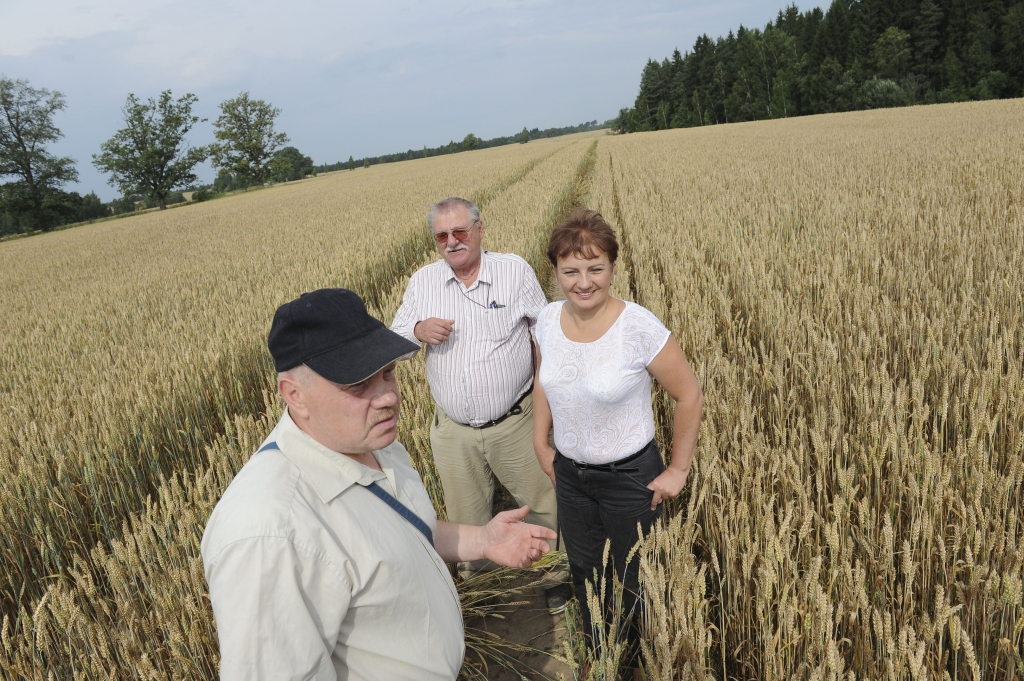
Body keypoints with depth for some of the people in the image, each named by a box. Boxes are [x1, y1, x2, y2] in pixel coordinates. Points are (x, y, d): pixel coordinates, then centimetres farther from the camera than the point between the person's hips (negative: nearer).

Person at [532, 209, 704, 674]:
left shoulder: (639, 328, -25)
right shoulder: (548, 320, -10)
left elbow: (690, 396, -15)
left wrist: (678, 470, -10)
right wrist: (541, 445, 9)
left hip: (630, 478, -5)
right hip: (569, 474, 5)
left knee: (635, 582, 17)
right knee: (584, 574, 24)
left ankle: (639, 662, 46)